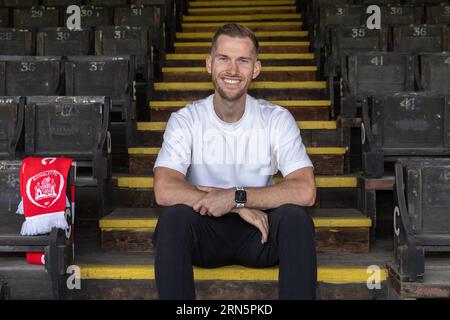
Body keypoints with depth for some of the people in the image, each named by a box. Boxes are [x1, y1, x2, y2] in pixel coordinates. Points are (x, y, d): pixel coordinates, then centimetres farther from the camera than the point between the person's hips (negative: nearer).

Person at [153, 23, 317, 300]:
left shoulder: (278, 119, -5)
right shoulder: (185, 120, -6)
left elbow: (305, 191, -18)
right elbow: (164, 191, -21)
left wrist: (235, 196, -24)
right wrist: (240, 208, -23)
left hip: (258, 234, 1)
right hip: (205, 232, 0)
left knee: (296, 217, -30)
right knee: (174, 216, -31)